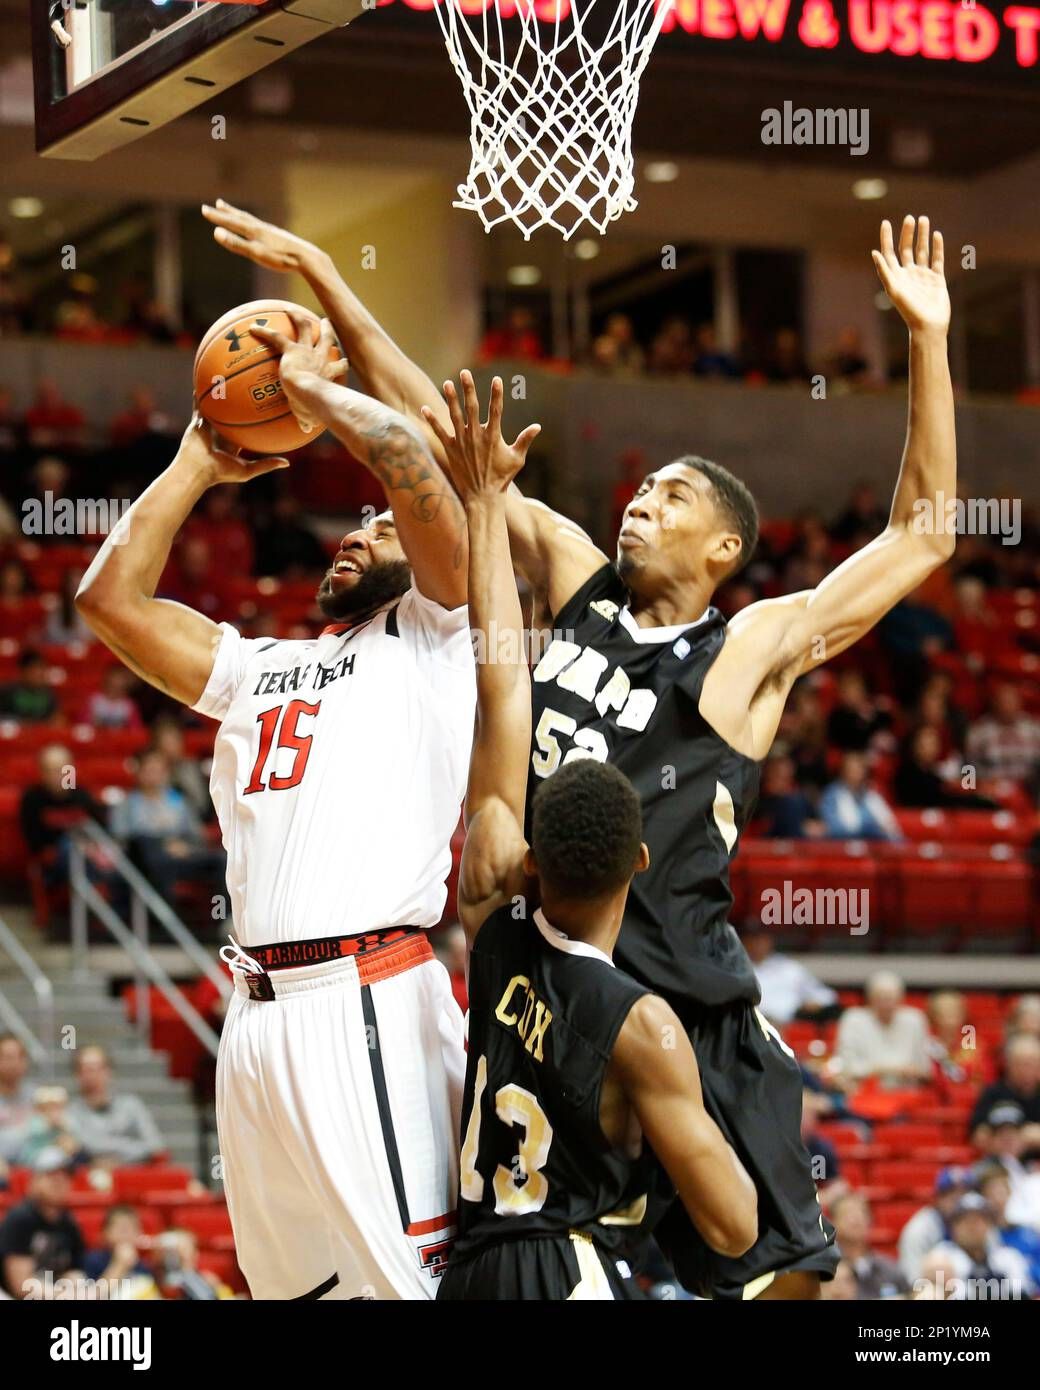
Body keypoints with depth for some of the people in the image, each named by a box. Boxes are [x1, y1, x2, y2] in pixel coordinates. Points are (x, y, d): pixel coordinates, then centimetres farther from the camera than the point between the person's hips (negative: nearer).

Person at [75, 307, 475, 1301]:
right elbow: (110, 597, 20)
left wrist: (311, 386, 9)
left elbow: (407, 459, -6)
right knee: (291, 1281, 8)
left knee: (413, 1275, -12)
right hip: (258, 1014, 7)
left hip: (369, 1003, -7)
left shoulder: (429, 635, 7)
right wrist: (199, 462, 23)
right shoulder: (256, 668, 25)